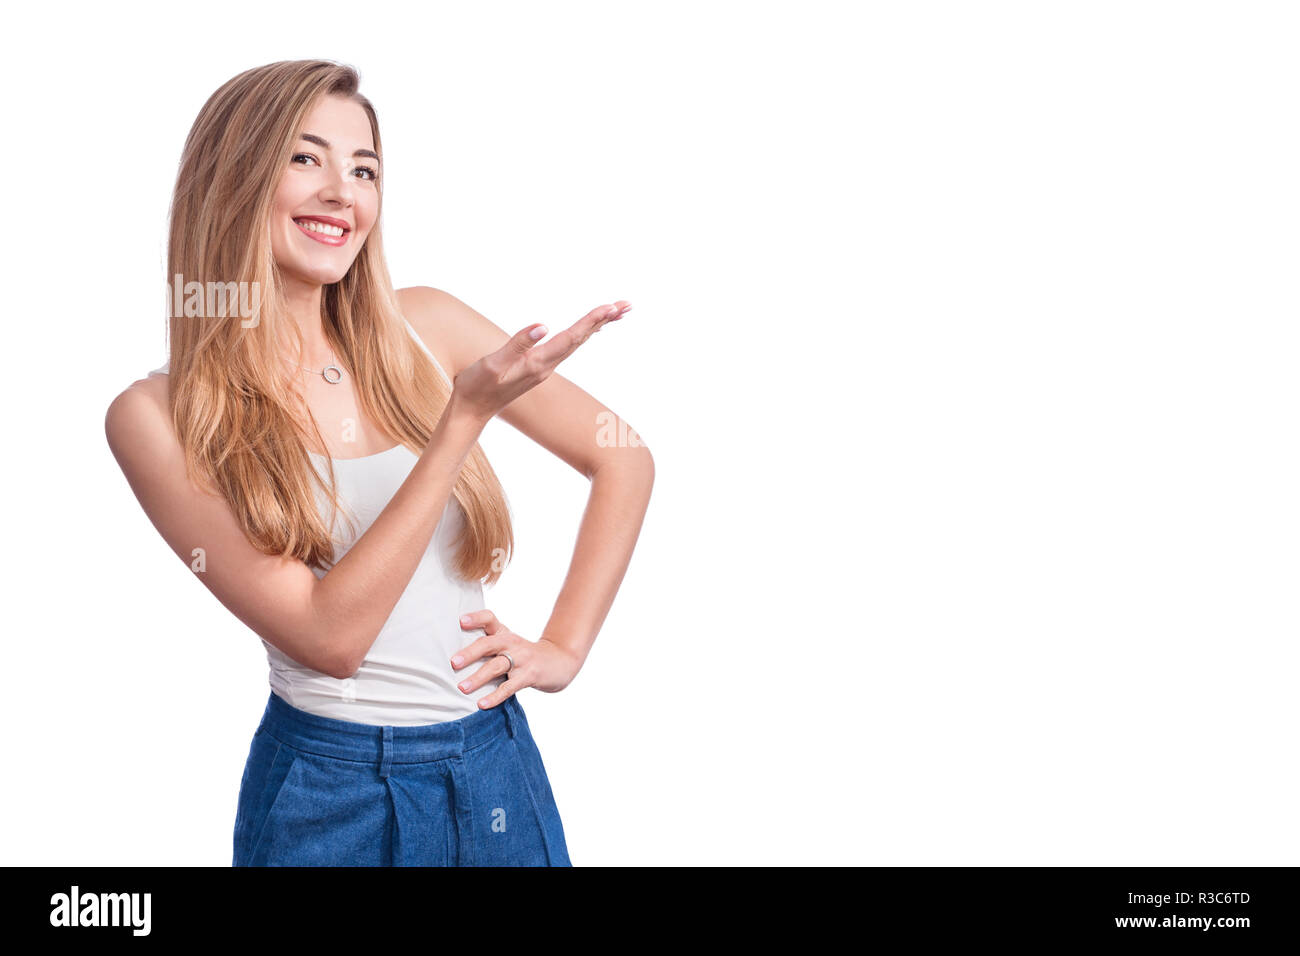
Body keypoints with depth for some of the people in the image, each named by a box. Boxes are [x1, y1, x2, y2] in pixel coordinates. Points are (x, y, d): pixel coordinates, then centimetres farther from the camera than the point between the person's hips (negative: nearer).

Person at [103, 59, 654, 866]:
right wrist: (467, 415, -22)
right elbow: (328, 638, -19)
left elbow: (624, 458, 7)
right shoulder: (158, 418, -11)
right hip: (332, 793, -3)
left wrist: (565, 649, -1)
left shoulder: (425, 327, -2)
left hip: (501, 768, 3)